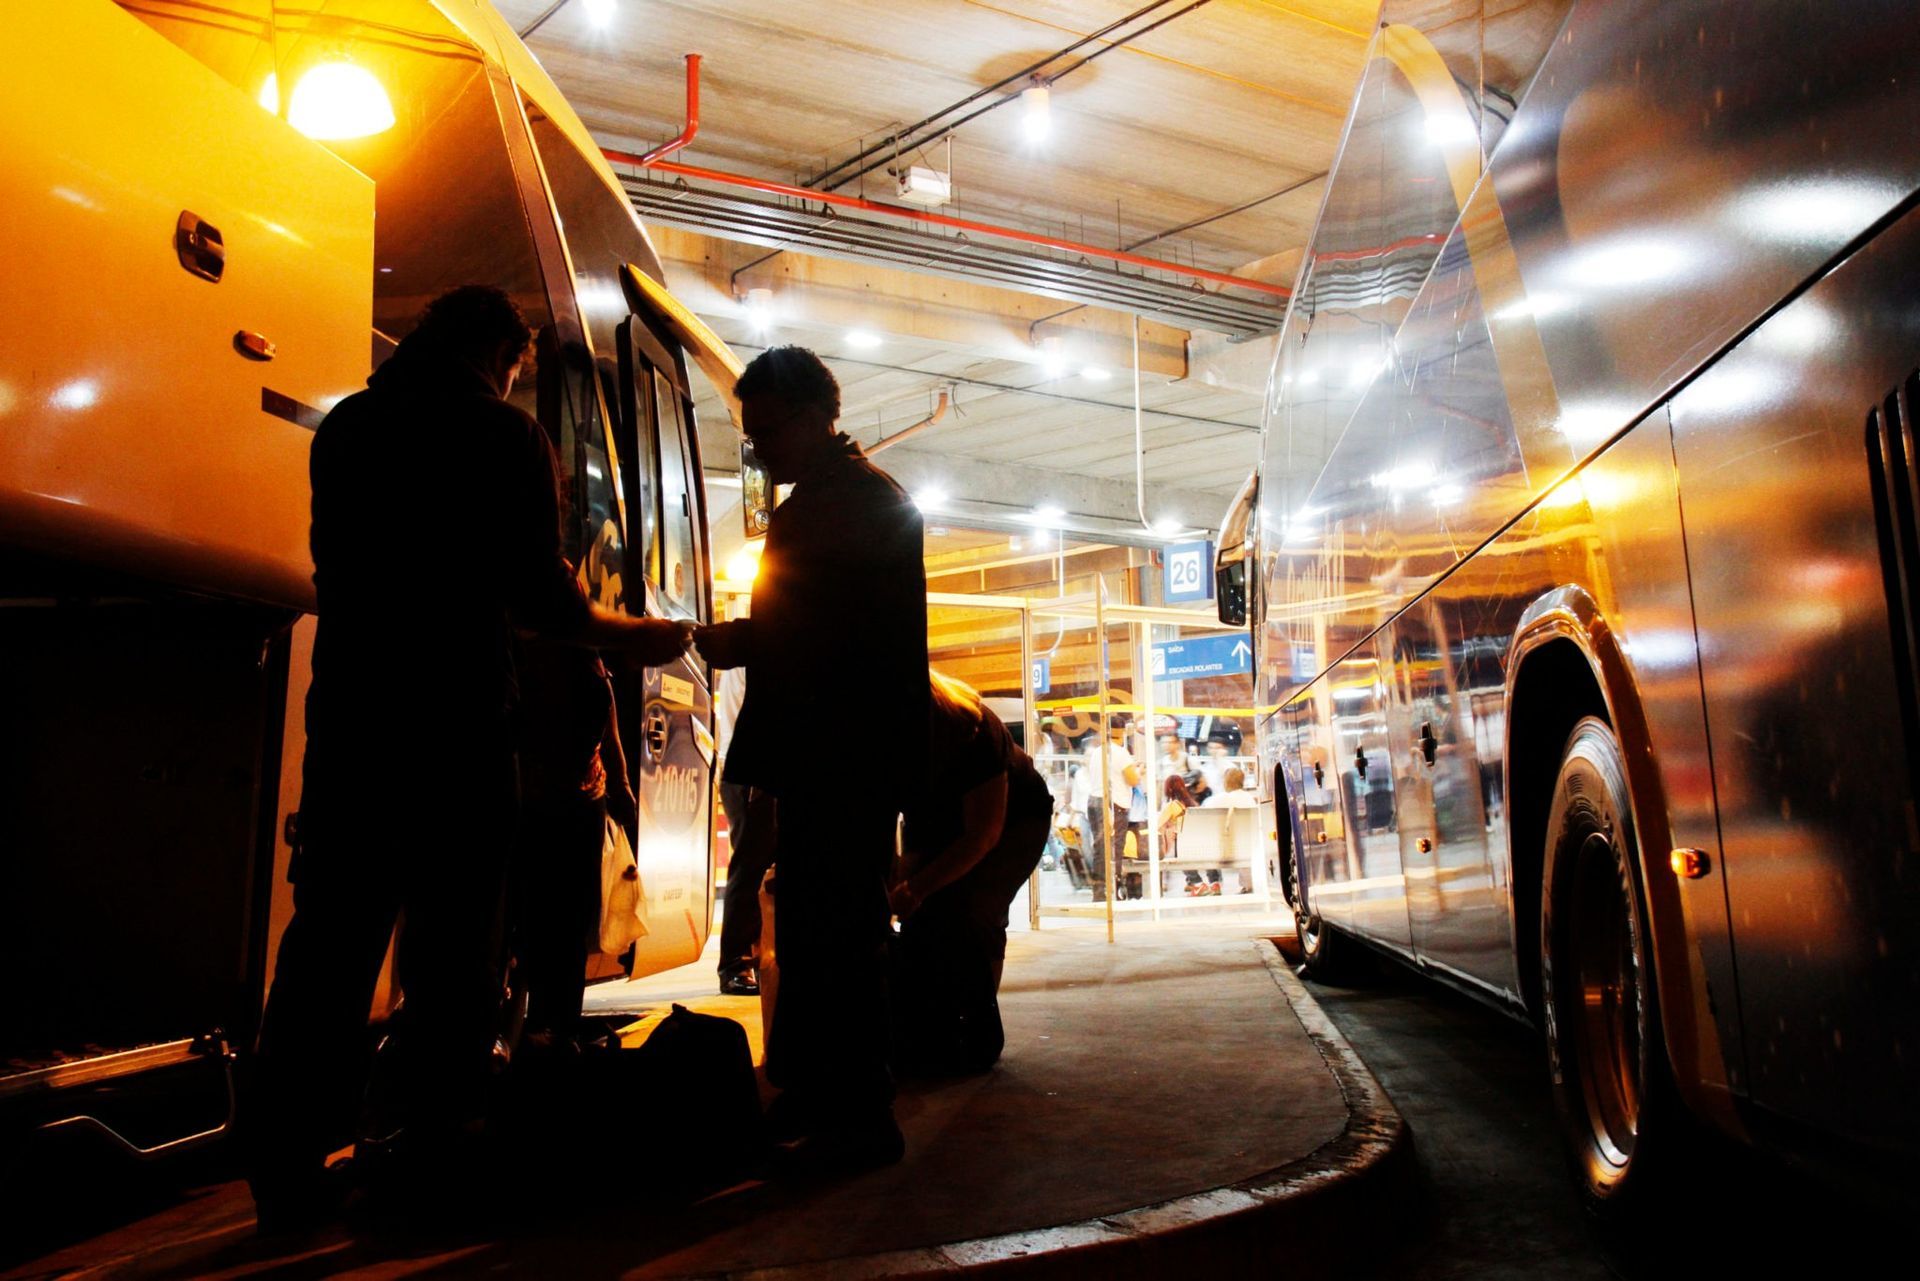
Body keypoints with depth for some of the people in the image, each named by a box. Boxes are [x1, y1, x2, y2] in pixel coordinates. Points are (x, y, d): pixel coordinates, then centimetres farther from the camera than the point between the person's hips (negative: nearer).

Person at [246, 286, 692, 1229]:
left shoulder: (345, 426, 12)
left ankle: (287, 1163, 12)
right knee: (452, 939, 5)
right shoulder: (502, 434, -5)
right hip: (456, 724, -5)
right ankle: (438, 1145, 11)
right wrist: (636, 637, 7)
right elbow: (539, 594, -9)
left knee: (331, 933, 8)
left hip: (348, 713, 5)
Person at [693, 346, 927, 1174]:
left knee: (840, 931, -6)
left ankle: (859, 1118, 4)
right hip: (819, 757, 10)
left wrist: (741, 642, -15)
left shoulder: (866, 500, -10)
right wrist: (738, 640, 5)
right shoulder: (814, 502, 20)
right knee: (808, 927, 15)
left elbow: (840, 630, -20)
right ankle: (808, 1095, 27)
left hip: (853, 757, -10)